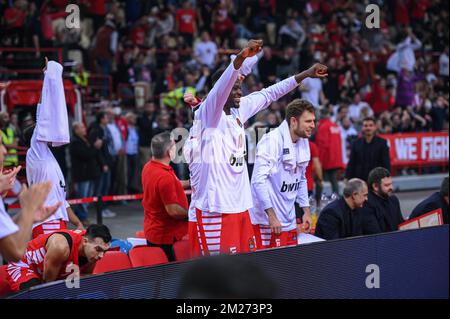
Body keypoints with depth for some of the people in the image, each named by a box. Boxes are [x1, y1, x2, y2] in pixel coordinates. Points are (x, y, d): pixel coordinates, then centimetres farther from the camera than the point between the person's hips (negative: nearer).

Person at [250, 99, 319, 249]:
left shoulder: (304, 143, 12)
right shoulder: (272, 141, -15)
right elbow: (259, 179, -21)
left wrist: (306, 211, 19)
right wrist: (271, 216, -22)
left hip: (289, 221, 8)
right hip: (267, 220, -8)